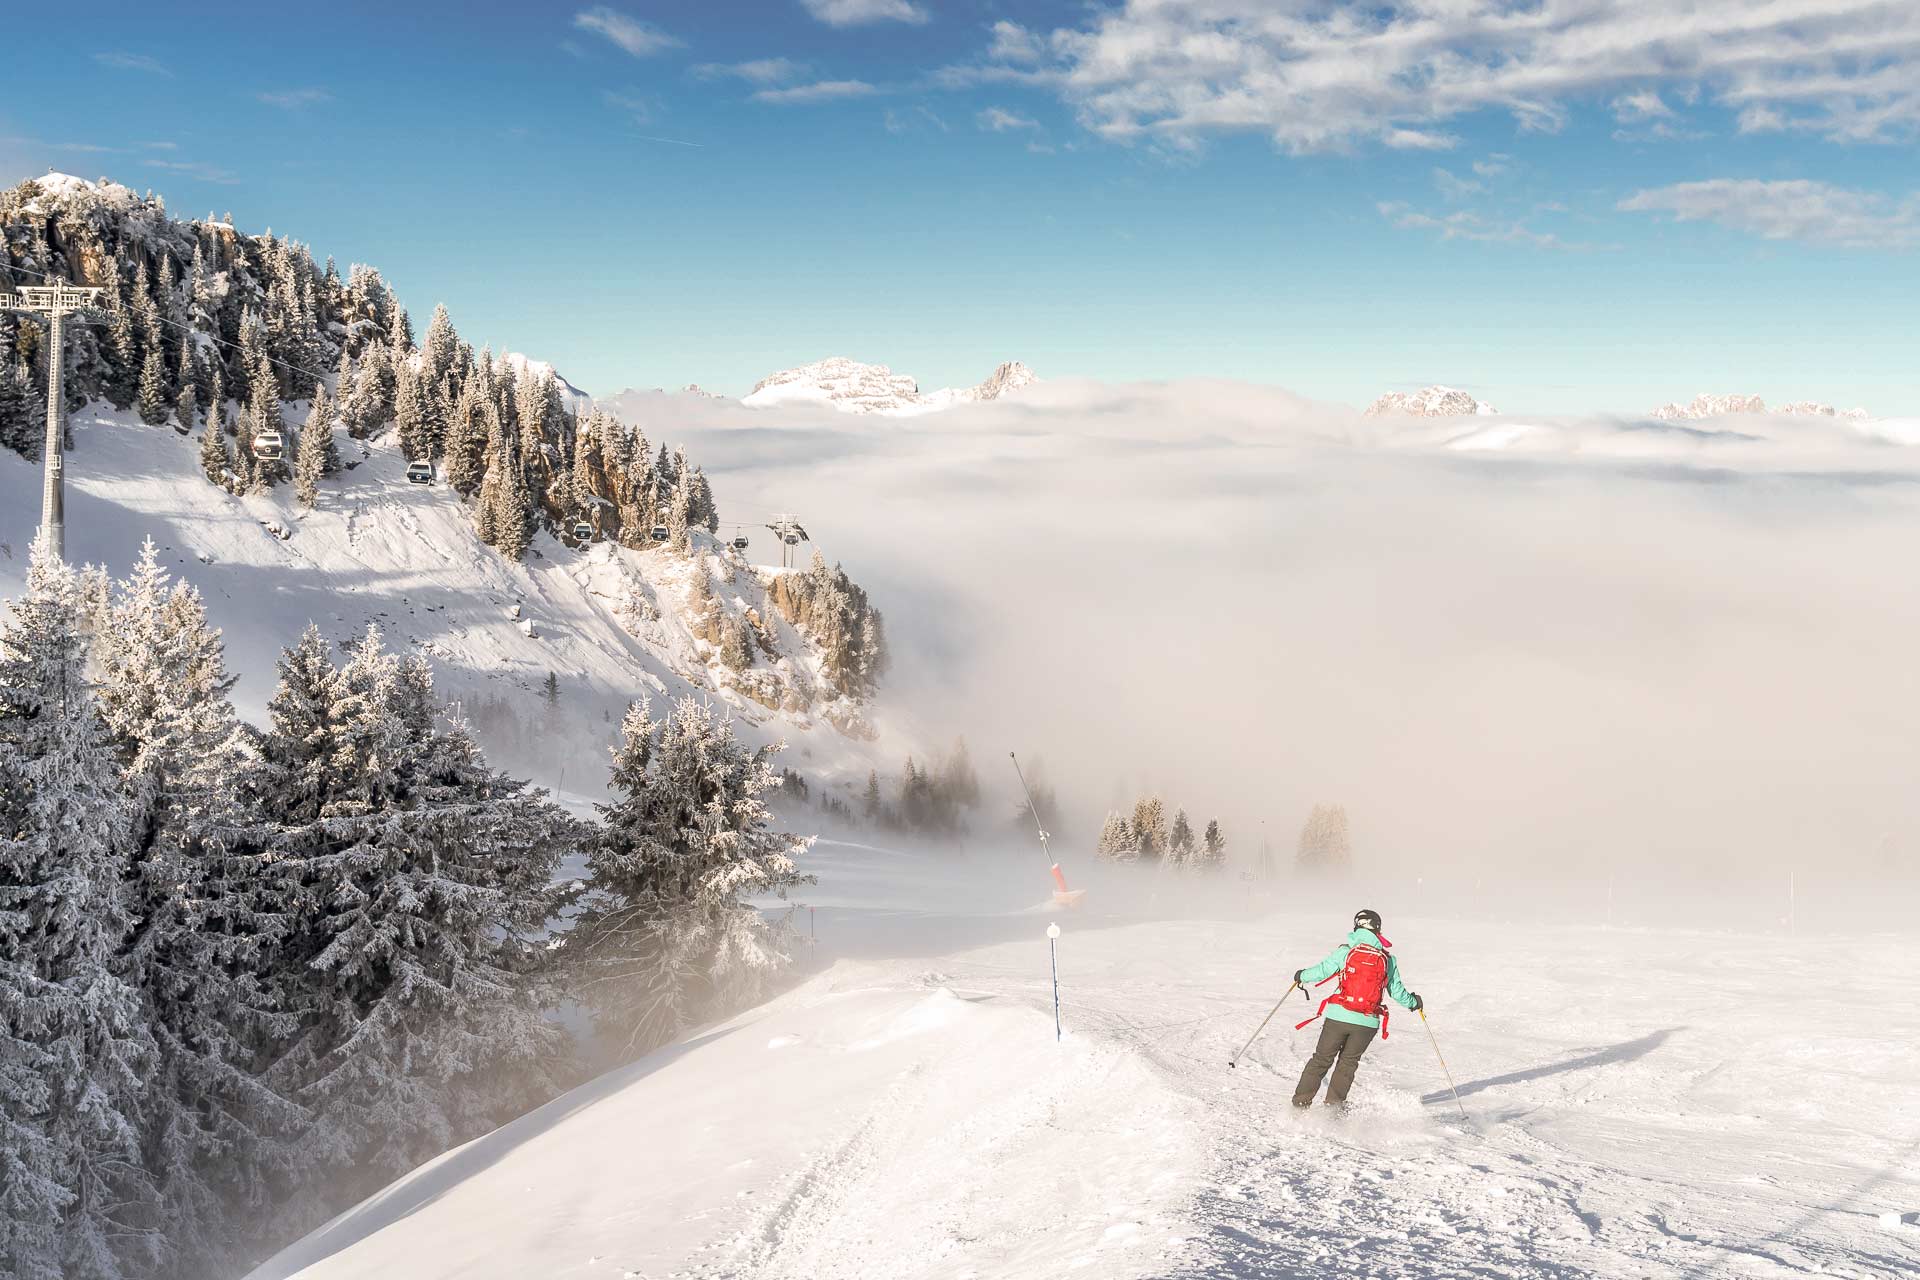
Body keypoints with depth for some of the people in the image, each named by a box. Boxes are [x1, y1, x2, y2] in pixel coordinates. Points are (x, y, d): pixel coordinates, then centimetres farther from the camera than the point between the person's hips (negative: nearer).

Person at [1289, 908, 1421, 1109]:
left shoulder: (1345, 951, -4)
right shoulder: (1388, 959, 3)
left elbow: (1321, 971, -7)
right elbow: (1397, 991, 10)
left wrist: (1302, 976, 13)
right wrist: (1412, 1002, 30)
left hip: (1338, 1016, -1)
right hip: (1368, 1022, 1)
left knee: (1321, 1059, 11)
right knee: (1348, 1062, 17)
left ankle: (1300, 1103, 12)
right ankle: (1334, 1104, 10)